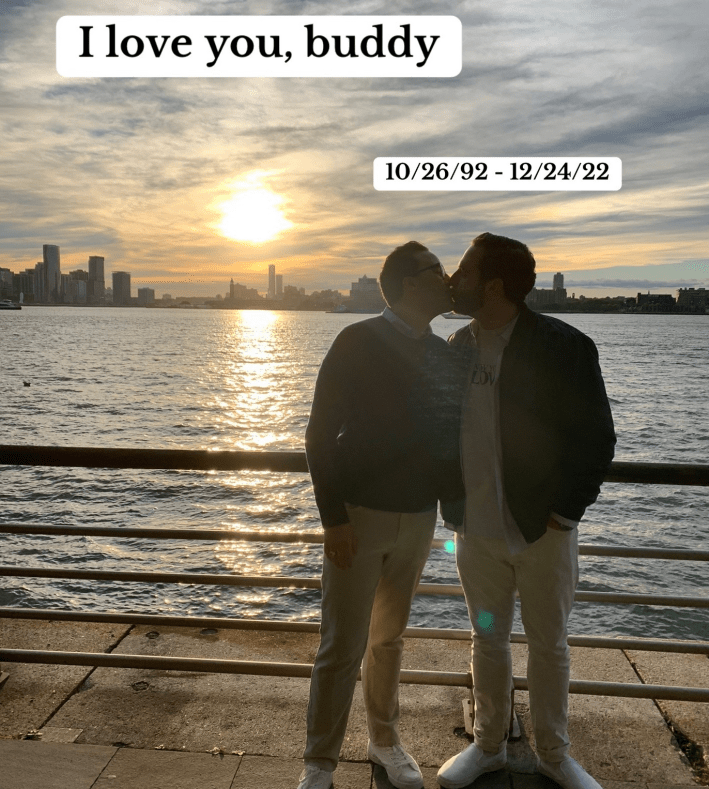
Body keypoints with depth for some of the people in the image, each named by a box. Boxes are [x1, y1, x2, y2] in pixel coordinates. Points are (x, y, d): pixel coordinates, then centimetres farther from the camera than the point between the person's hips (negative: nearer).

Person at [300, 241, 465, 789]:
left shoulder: (444, 354, 6)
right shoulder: (359, 343, -10)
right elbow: (321, 434, -11)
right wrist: (333, 517, -15)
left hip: (418, 517, 5)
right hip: (360, 516, -5)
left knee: (390, 637, 19)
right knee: (343, 647, 2)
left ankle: (385, 740, 37)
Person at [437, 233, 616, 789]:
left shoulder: (561, 346, -13)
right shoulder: (456, 347, 2)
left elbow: (596, 437, -9)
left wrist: (565, 510, -12)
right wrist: (451, 505, 4)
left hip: (543, 528, -3)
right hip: (476, 530, 4)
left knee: (549, 644, 14)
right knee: (488, 639, 17)